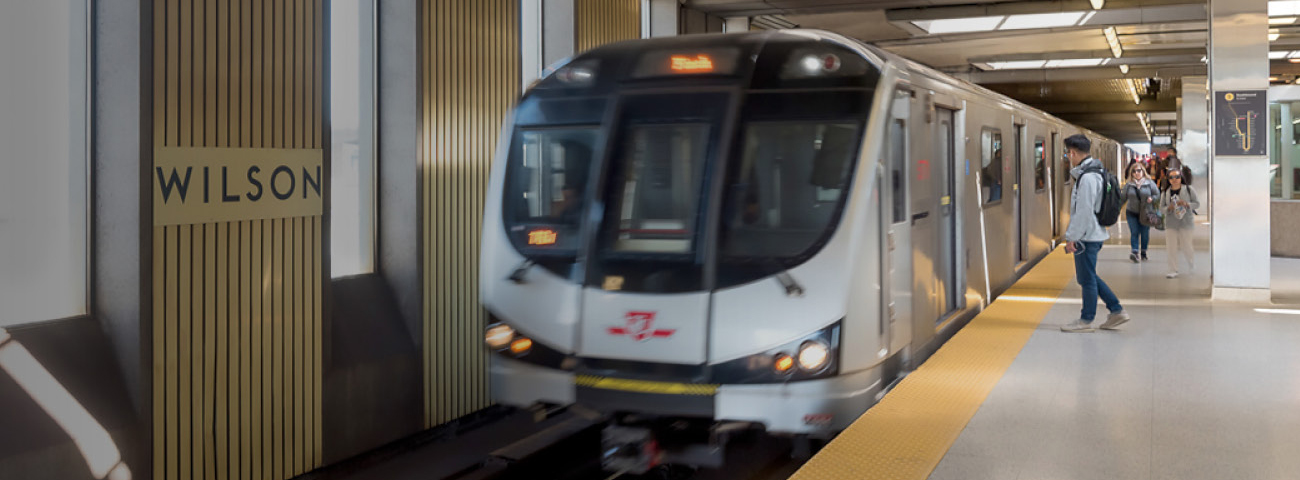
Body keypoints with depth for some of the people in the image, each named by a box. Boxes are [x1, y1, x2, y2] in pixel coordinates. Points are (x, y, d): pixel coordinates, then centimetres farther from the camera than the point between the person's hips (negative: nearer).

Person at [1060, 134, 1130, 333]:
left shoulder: (1087, 177, -20)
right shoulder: (1093, 173, 13)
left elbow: (1084, 211, -23)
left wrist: (1072, 237, -19)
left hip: (1087, 236, -10)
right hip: (1094, 234, 10)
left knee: (1087, 278, 1)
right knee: (1088, 277, 17)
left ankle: (1086, 320, 11)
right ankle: (1117, 311, 19)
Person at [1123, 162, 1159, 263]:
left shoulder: (1149, 183, -1)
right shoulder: (1128, 185, 2)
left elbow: (1157, 194, 5)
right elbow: (1123, 198, 9)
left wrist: (1152, 199, -15)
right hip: (1132, 213, 0)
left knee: (1145, 233, 6)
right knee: (1134, 232, -8)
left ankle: (1143, 252, 18)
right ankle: (1135, 251, -12)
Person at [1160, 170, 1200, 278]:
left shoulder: (1188, 189, 1)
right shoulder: (1165, 192, 7)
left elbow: (1197, 204, 1)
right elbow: (1161, 207, 8)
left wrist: (1186, 204, -17)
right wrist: (1168, 208, -14)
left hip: (1185, 222, -2)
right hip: (1171, 223, 2)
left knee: (1185, 246, 1)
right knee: (1172, 248, -3)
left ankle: (1190, 263, 32)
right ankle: (1173, 271, 3)